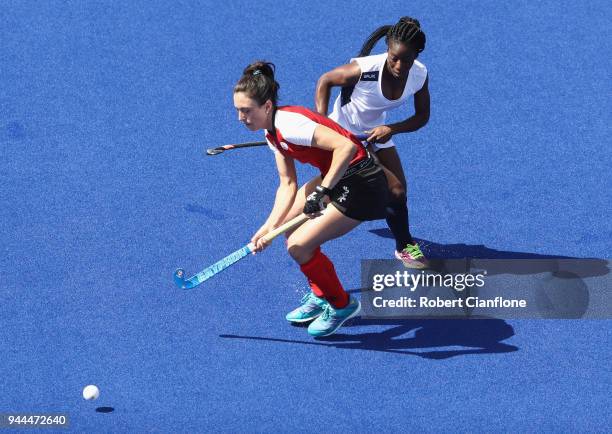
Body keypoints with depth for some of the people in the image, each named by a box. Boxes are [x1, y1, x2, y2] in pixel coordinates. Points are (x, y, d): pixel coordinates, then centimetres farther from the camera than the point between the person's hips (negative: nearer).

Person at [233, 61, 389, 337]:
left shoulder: (288, 123, -25)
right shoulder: (272, 132, 5)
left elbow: (346, 147, -34)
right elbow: (287, 185, 6)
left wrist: (322, 192, -31)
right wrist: (270, 225, -5)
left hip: (362, 185, -10)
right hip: (337, 179, 10)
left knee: (298, 246, -10)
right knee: (288, 221, 20)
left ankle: (342, 305, 12)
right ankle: (320, 296, 32)